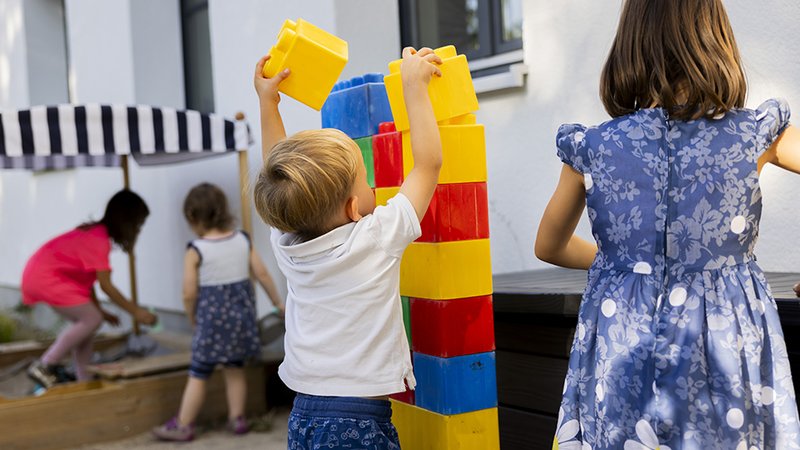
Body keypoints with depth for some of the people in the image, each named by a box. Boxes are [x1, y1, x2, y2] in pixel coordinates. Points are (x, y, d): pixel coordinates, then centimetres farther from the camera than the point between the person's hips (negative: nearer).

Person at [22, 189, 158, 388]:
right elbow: (106, 285, -18)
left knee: (86, 321, 10)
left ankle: (84, 383, 13)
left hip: (43, 274, 10)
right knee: (92, 319, -12)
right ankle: (44, 367, -6)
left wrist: (100, 310, 15)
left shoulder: (95, 232, 10)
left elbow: (86, 277, 13)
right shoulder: (100, 239, -20)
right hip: (45, 278, -10)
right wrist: (135, 311, -11)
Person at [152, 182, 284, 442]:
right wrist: (278, 303, 13)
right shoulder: (243, 240, 0)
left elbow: (189, 294, -13)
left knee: (198, 374, 6)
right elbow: (262, 274, 3)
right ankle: (237, 418, 20)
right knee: (235, 368, 16)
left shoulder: (196, 250, -13)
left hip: (212, 316, -4)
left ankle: (183, 425, 14)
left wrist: (192, 319, 4)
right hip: (241, 313, 5)